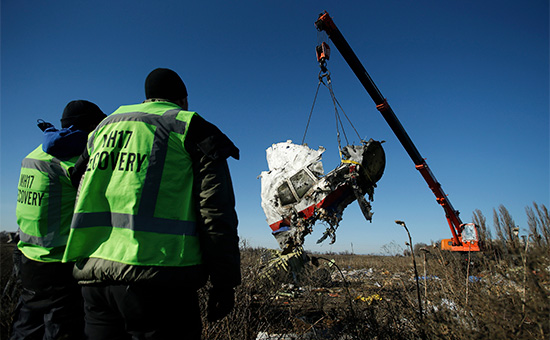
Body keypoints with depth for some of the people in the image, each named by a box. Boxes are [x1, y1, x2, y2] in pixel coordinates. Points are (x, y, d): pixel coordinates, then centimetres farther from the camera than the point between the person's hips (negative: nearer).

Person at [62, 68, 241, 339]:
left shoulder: (104, 127, 20)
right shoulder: (192, 129, 3)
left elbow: (79, 188, 26)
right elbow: (216, 211, -7)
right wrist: (224, 281, -5)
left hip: (93, 271, 6)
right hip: (156, 274, -5)